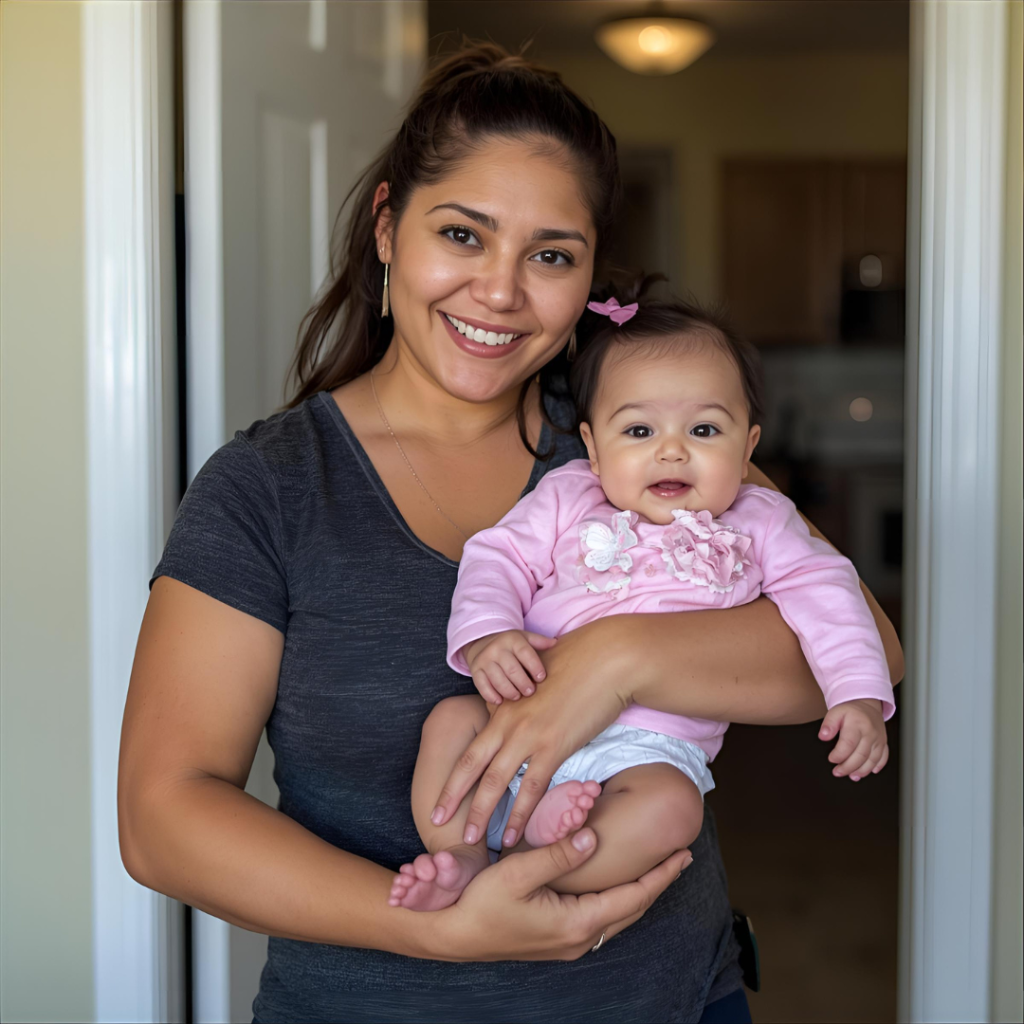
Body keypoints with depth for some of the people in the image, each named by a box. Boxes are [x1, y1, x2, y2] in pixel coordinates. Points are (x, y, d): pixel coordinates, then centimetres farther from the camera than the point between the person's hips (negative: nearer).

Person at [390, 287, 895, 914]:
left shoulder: (758, 525, 12)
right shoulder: (567, 500, 12)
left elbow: (825, 592, 8)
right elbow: (499, 557, 7)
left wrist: (859, 695, -7)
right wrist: (486, 635, -15)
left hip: (652, 748, -2)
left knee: (671, 806, -33)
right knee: (452, 719, -23)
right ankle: (459, 854, -16)